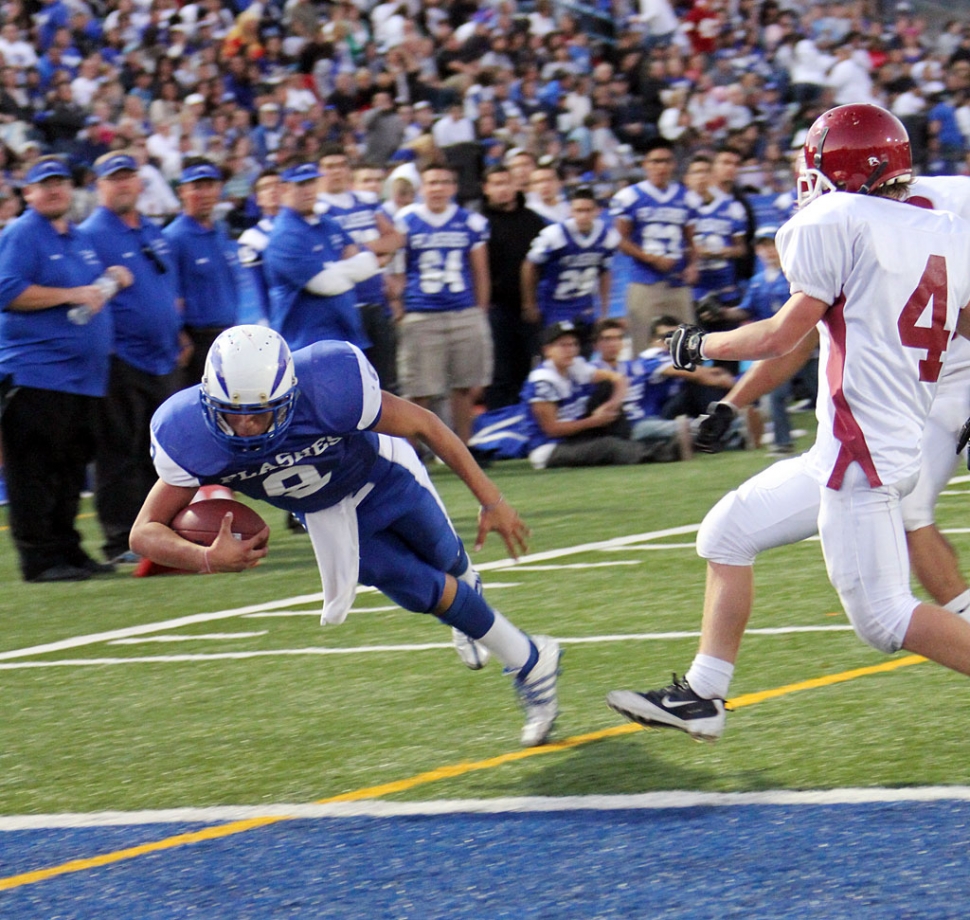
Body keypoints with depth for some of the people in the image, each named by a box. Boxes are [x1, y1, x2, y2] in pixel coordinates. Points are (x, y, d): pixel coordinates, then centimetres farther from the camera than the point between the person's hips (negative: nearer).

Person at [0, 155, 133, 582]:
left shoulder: (80, 239, 20)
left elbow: (93, 289, 34)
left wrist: (111, 280, 11)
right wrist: (71, 295, -18)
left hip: (81, 375, 8)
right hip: (35, 374, -8)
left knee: (71, 469, 12)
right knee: (36, 470, -8)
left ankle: (66, 549, 18)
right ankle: (39, 558, -8)